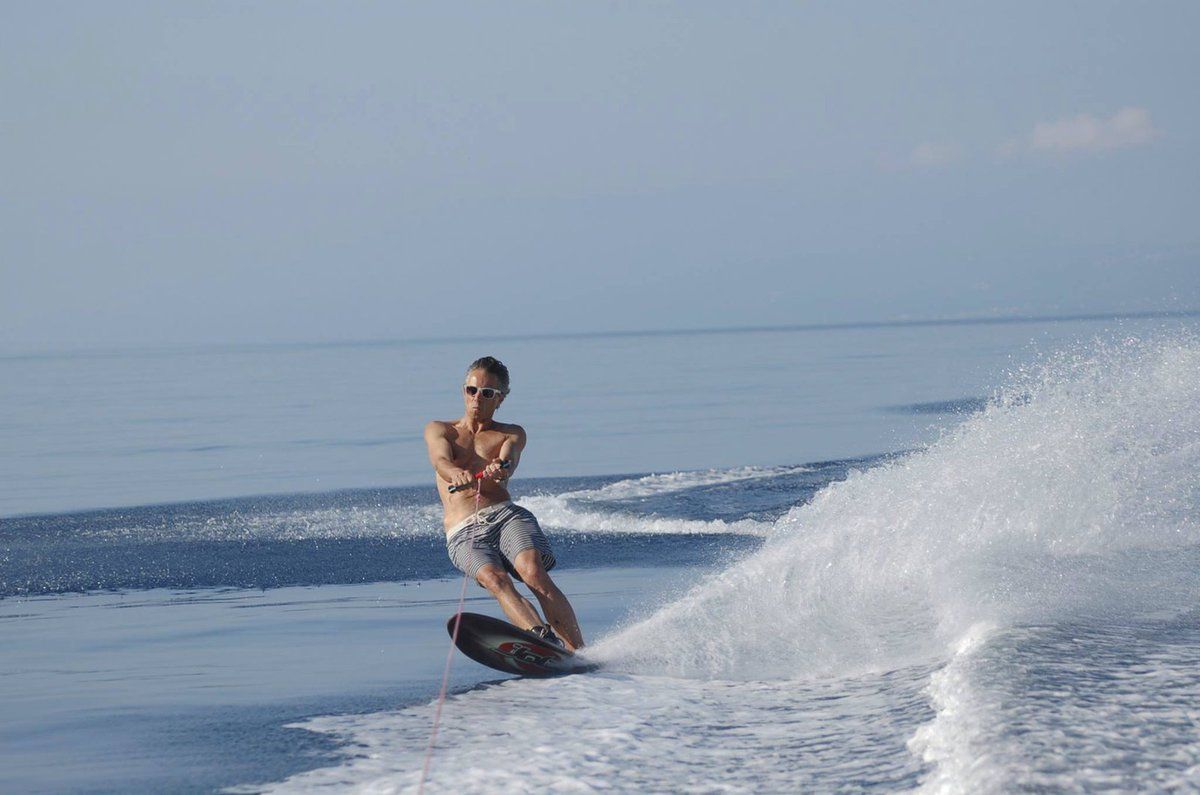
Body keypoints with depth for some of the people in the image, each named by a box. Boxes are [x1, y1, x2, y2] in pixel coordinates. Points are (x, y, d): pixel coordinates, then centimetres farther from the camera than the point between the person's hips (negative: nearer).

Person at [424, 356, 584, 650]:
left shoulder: (513, 434, 20)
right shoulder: (438, 430, 21)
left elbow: (507, 462, -4)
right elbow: (440, 460, -3)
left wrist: (500, 469, -31)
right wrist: (455, 473, -29)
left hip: (506, 515, 0)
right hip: (464, 534, 0)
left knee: (534, 574, -29)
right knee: (495, 580, -31)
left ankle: (579, 653, -34)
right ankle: (543, 638, -51)